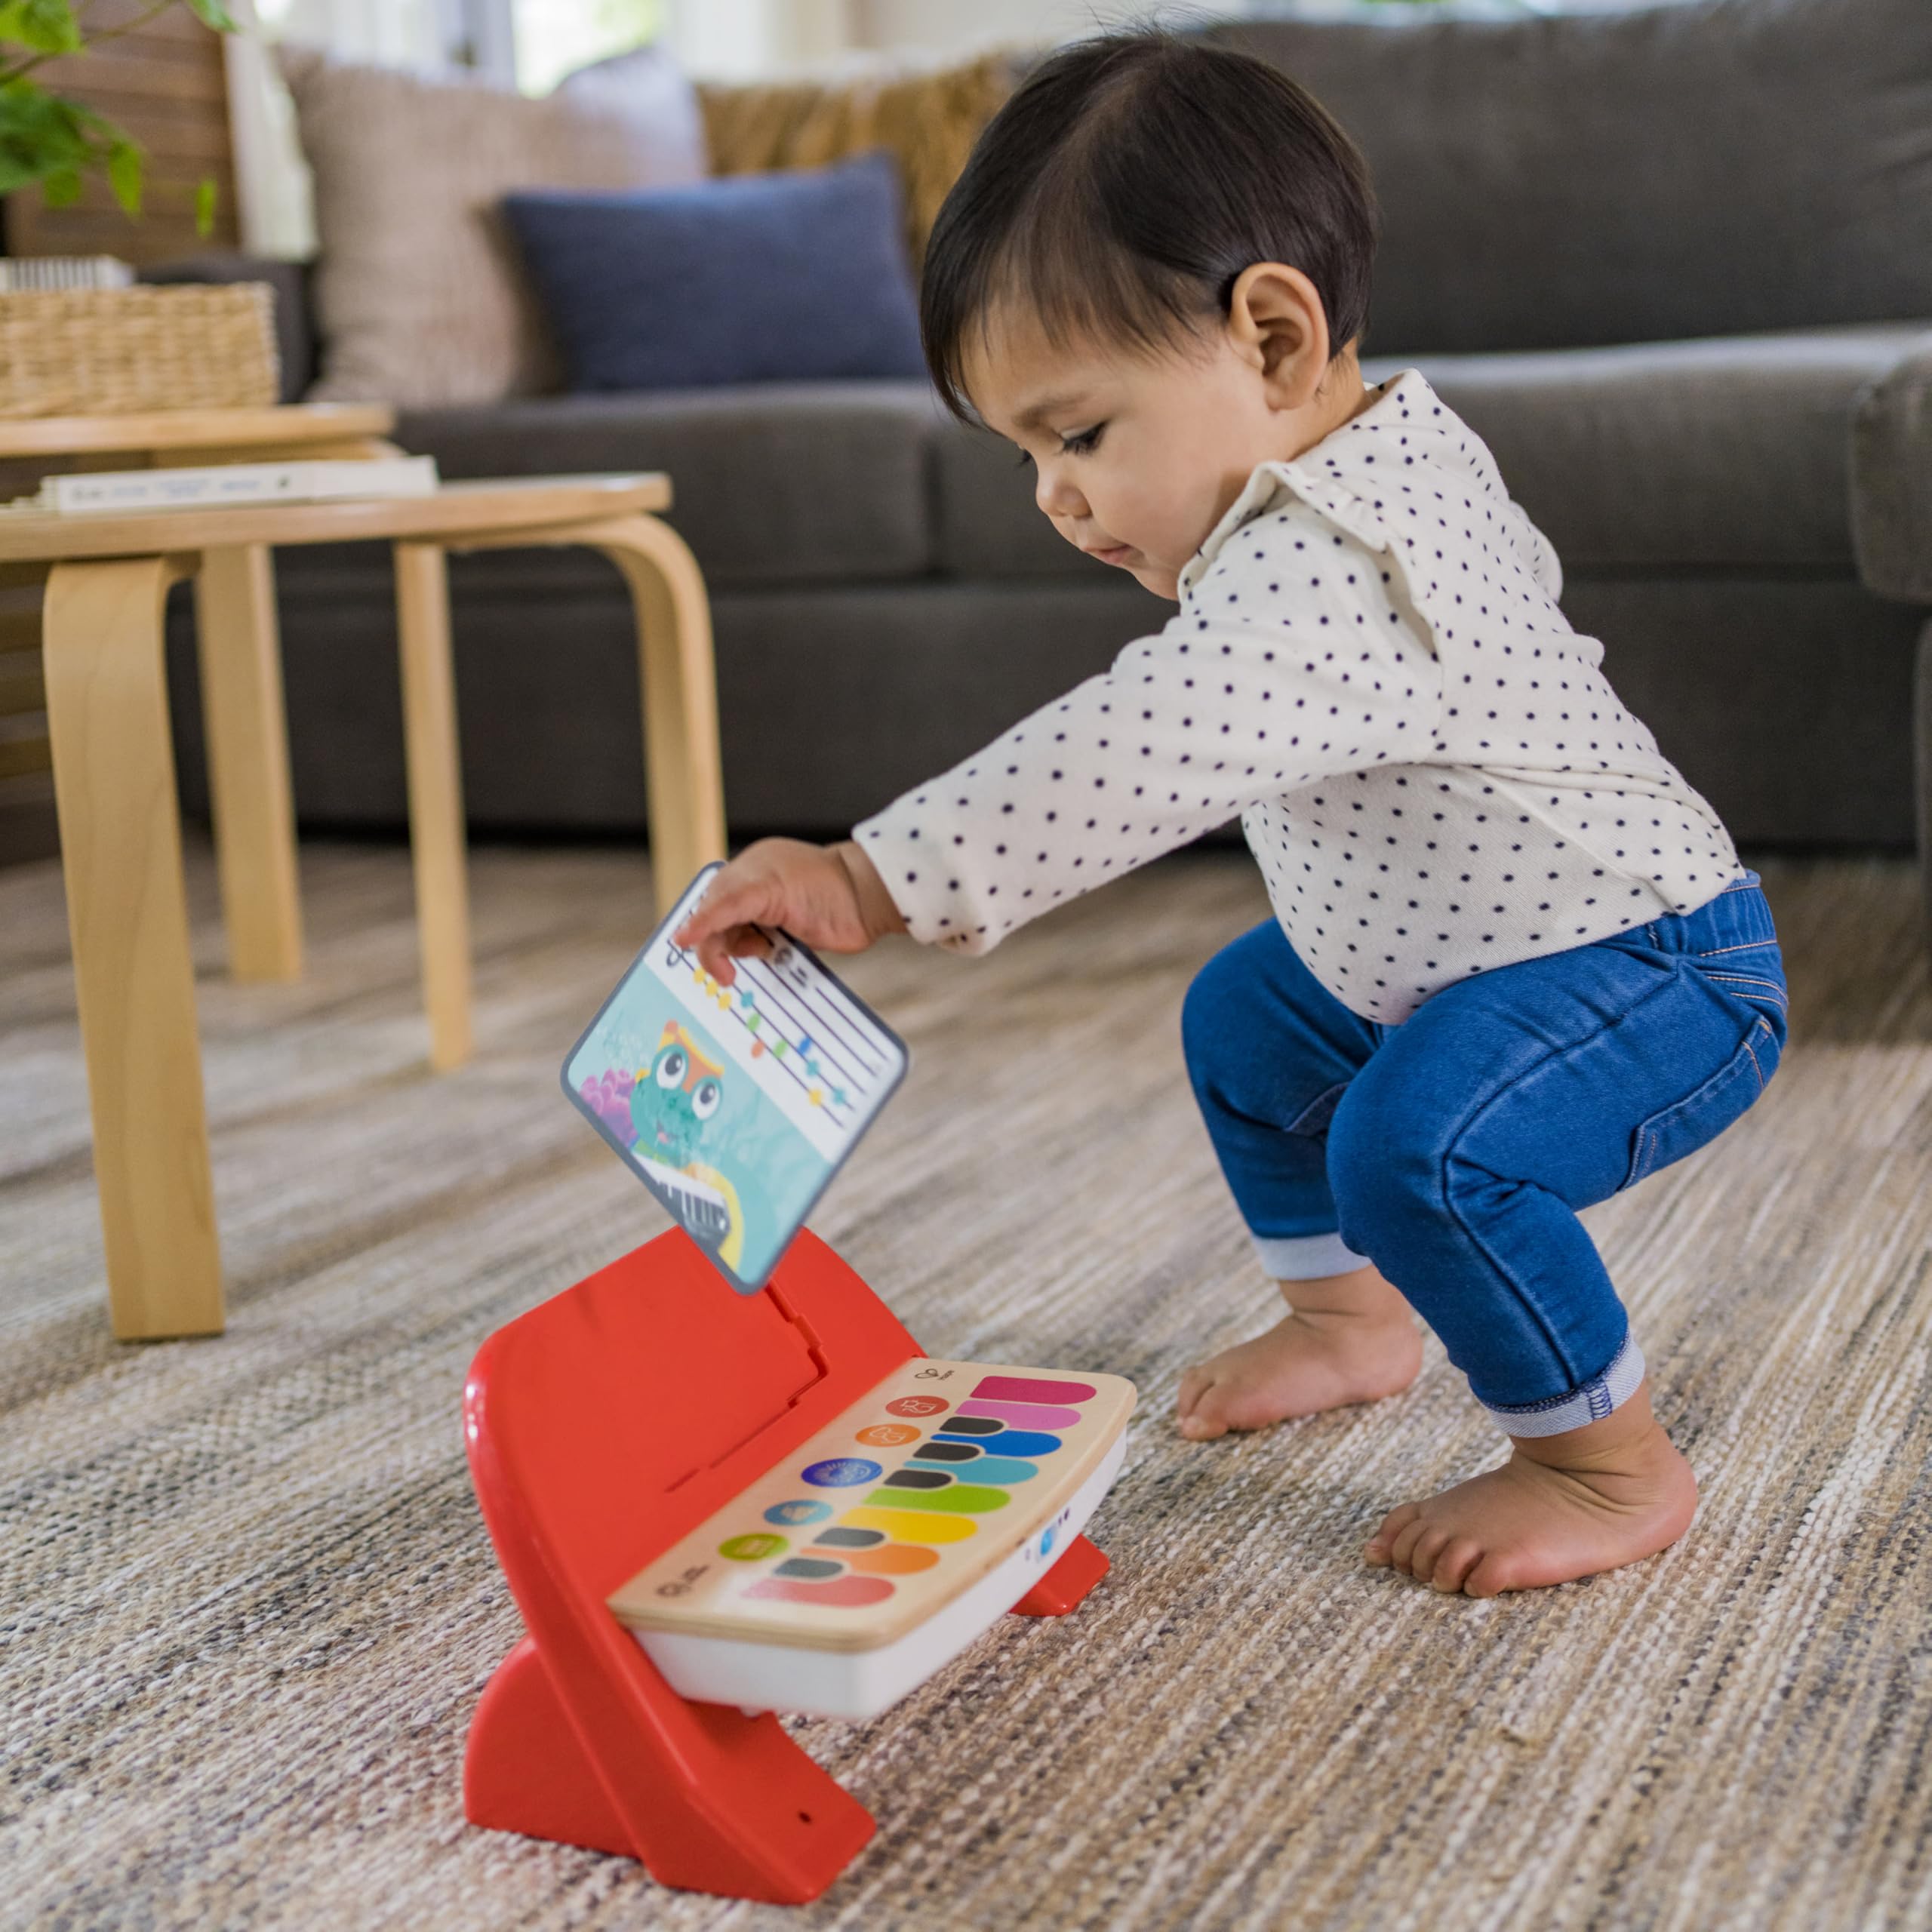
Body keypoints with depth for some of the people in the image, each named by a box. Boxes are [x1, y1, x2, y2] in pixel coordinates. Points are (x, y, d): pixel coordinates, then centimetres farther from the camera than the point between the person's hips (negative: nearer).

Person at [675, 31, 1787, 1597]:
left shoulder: (1321, 579, -34)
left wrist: (869, 880, -49)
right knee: (1243, 1018, 22)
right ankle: (1351, 1322, 39)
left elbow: (1121, 764, -46)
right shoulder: (1408, 454, 0)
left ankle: (1613, 1463, -11)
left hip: (1651, 970, -11)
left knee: (1421, 1142, -34)